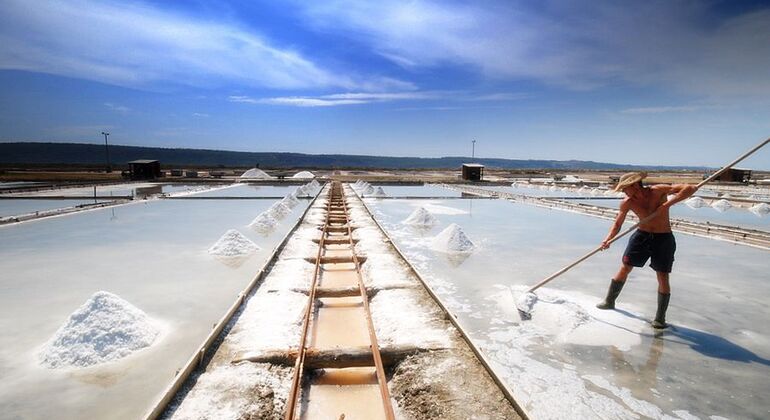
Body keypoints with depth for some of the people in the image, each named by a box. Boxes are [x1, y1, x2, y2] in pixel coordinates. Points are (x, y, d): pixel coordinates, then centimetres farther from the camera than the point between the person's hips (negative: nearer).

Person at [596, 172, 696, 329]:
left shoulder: (659, 191, -17)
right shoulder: (627, 203, -9)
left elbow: (690, 188, -23)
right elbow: (617, 224, -3)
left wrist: (668, 204, -32)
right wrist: (608, 239, -19)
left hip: (663, 238, -3)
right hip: (642, 235, 3)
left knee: (663, 277, -1)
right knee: (625, 268, 5)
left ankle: (660, 318, 11)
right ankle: (609, 301, 22)